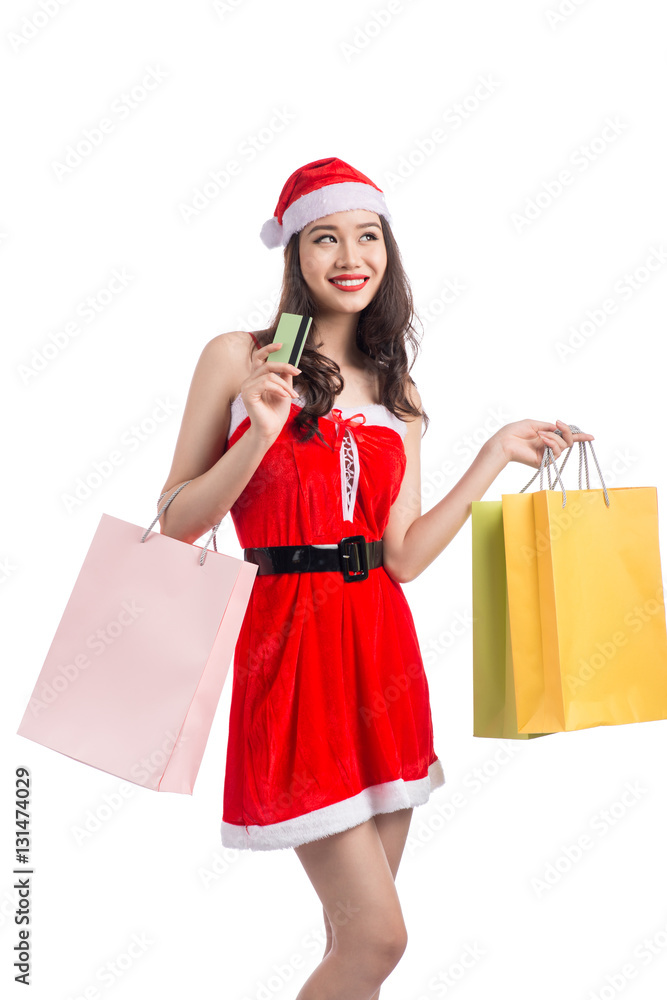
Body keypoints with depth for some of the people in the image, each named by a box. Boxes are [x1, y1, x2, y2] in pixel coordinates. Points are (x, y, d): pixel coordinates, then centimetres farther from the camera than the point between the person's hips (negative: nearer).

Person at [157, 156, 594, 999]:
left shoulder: (398, 396, 13)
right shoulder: (237, 358, -1)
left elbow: (402, 555, 6)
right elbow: (176, 524, -3)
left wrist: (496, 456, 6)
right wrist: (259, 438, -16)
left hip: (381, 643, 5)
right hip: (290, 643, -5)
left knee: (359, 932, 11)